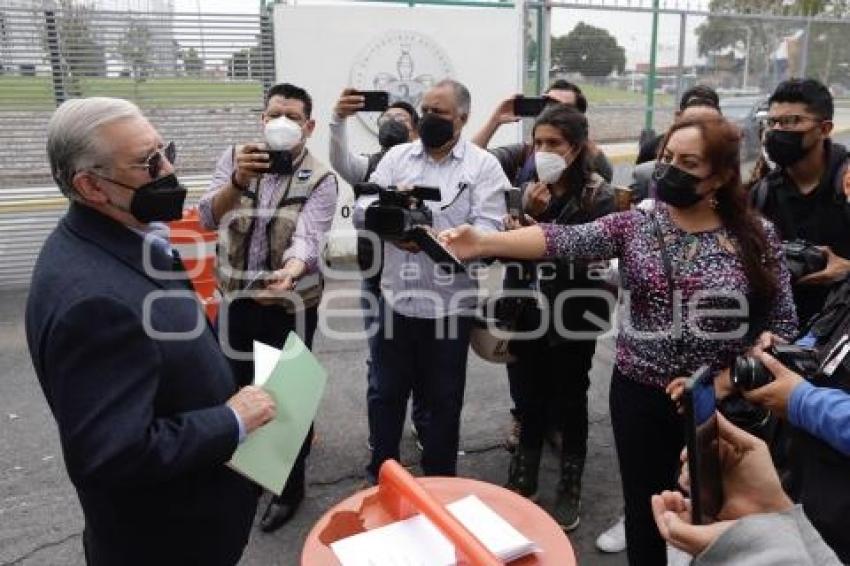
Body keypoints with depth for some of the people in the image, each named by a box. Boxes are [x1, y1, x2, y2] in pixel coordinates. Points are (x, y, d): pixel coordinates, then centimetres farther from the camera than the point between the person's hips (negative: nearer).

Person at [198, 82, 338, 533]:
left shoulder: (320, 180, -13)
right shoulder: (235, 158, -3)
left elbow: (307, 238, -28)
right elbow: (208, 218, -17)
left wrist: (291, 269, -51)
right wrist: (238, 182, -37)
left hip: (290, 305, -3)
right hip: (235, 298, 4)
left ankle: (291, 485, 27)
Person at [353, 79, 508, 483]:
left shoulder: (483, 165, -4)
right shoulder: (397, 157, 7)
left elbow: (489, 231, -15)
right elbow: (360, 214, 1)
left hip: (448, 305, -3)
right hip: (396, 299, 3)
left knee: (443, 400, 13)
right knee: (385, 393, 16)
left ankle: (438, 483, 34)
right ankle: (379, 476, 36)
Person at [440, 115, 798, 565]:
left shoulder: (755, 236, -6)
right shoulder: (634, 226, -4)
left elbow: (781, 322, -2)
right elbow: (565, 241, -19)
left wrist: (730, 379, -15)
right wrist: (483, 243, -33)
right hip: (641, 394, 1)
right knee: (644, 509, 15)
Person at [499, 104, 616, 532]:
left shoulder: (597, 196, -9)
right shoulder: (527, 188, 3)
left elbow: (591, 261, -17)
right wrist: (528, 213, -16)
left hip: (572, 319, -3)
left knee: (569, 404, 11)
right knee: (529, 401, 14)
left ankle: (570, 490, 30)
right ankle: (521, 483, 33)